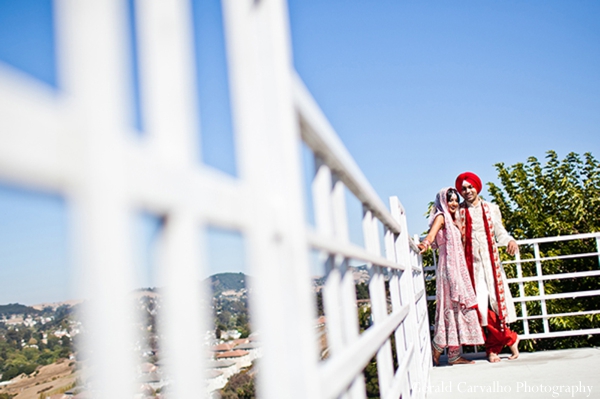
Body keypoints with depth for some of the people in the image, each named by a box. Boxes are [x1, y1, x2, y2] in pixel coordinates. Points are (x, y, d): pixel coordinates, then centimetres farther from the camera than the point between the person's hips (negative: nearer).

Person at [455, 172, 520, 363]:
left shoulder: (491, 209, 13)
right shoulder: (458, 212, 8)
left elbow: (500, 232, 11)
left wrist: (510, 241, -9)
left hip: (491, 262, 1)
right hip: (472, 264, -1)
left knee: (496, 300, -3)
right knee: (481, 305, -9)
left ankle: (492, 348, 9)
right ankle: (510, 339, 7)